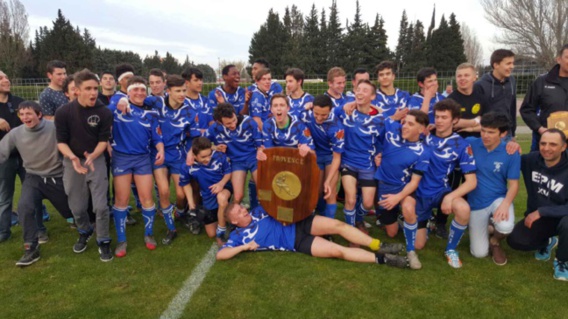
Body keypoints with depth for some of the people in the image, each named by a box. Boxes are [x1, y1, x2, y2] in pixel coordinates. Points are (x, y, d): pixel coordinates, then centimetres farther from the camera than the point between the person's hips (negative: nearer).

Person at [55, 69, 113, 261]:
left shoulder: (104, 112, -13)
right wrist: (72, 157, -26)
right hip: (72, 162, 1)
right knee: (77, 207, 9)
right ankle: (84, 233, 40)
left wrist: (92, 156, -26)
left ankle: (103, 241, 15)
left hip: (96, 160, -1)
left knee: (101, 206, -7)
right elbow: (61, 141, -7)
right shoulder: (63, 112, -11)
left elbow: (104, 140, -8)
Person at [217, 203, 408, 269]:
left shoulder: (257, 212, 12)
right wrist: (245, 247, -18)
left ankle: (378, 246, -10)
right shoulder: (240, 235, -2)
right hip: (296, 243, -5)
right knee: (336, 250, -20)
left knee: (337, 225, -18)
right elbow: (220, 255, -10)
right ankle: (381, 259, -16)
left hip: (298, 223, 5)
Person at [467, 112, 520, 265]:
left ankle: (495, 242, 6)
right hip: (476, 203, 1)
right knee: (479, 253, 1)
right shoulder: (470, 143, -11)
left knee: (506, 227, -35)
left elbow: (514, 184, -10)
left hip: (498, 199, 0)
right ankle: (487, 222, 35)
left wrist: (505, 203, -26)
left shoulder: (511, 153, -12)